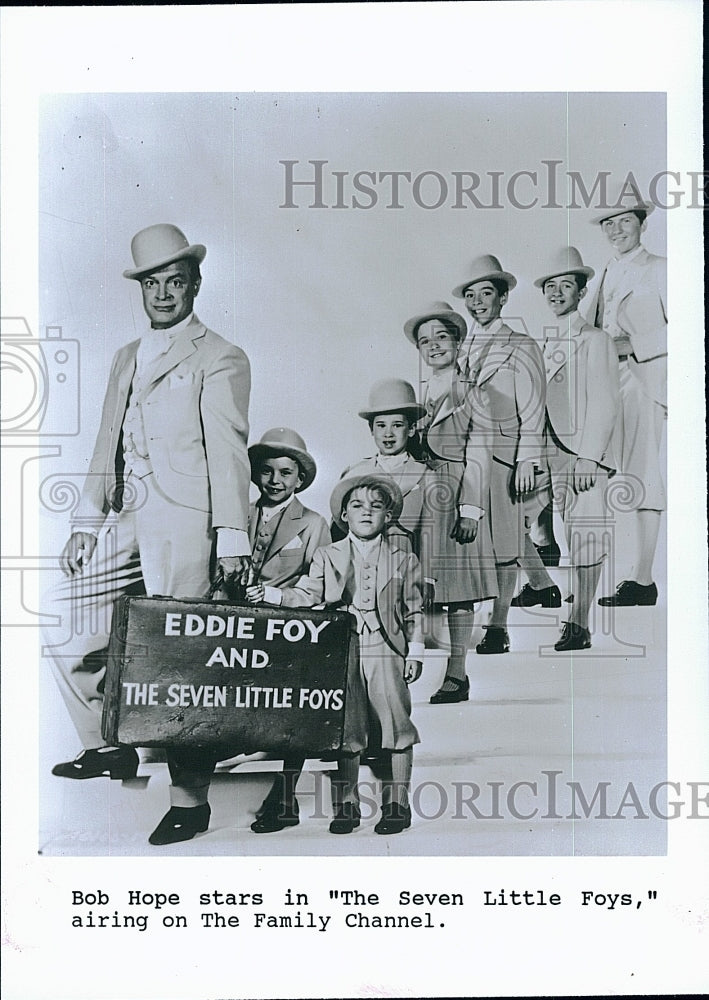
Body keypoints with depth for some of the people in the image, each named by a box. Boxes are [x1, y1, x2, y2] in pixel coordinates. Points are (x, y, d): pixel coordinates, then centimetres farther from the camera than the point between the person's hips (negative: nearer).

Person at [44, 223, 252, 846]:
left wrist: (232, 536, -13)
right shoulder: (126, 359, 23)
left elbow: (228, 452, -5)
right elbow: (107, 446, 22)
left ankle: (191, 799, 1)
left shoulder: (219, 360, 3)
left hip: (184, 523, -7)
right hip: (125, 521, 7)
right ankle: (109, 745, 20)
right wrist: (86, 525, 14)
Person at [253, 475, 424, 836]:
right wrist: (271, 596, -13)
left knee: (394, 723, -1)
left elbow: (414, 611, 10)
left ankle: (396, 803, 12)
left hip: (386, 654, 0)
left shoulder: (404, 560, 9)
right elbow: (305, 596, 3)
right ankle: (345, 804, 14)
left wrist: (414, 653, 4)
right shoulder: (326, 557, 10)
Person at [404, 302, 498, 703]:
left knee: (459, 590, -2)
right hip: (422, 498, 4)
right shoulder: (419, 393, 15)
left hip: (457, 497, -4)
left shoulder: (471, 392, 2)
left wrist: (471, 509, -11)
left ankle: (457, 676, 3)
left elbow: (478, 456, -3)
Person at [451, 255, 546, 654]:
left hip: (503, 460, -3)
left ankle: (498, 628, 4)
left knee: (503, 546, -2)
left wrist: (527, 463, -7)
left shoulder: (522, 347, 6)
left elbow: (533, 413, 1)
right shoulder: (460, 349, 19)